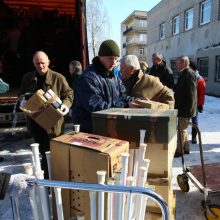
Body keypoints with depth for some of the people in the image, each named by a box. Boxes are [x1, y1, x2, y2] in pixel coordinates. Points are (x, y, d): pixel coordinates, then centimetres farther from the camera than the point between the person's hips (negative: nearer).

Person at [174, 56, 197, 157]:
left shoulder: (189, 74, -16)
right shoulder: (183, 73, 14)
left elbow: (191, 94, -22)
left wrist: (187, 109, -22)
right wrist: (177, 105, 19)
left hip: (186, 108, -10)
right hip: (183, 107, 10)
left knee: (181, 129, -2)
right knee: (183, 129, 17)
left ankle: (179, 150, 8)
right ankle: (185, 148, 29)